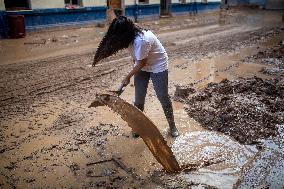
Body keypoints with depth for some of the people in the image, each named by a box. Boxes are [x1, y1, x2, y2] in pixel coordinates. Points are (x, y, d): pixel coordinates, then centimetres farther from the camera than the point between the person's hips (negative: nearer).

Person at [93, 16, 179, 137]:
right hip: (142, 66, 7)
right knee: (139, 98, 6)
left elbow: (141, 63, -25)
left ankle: (172, 125, 17)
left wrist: (128, 77, -15)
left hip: (158, 66, -7)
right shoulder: (131, 35, -11)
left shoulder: (141, 40, -35)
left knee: (163, 97, 0)